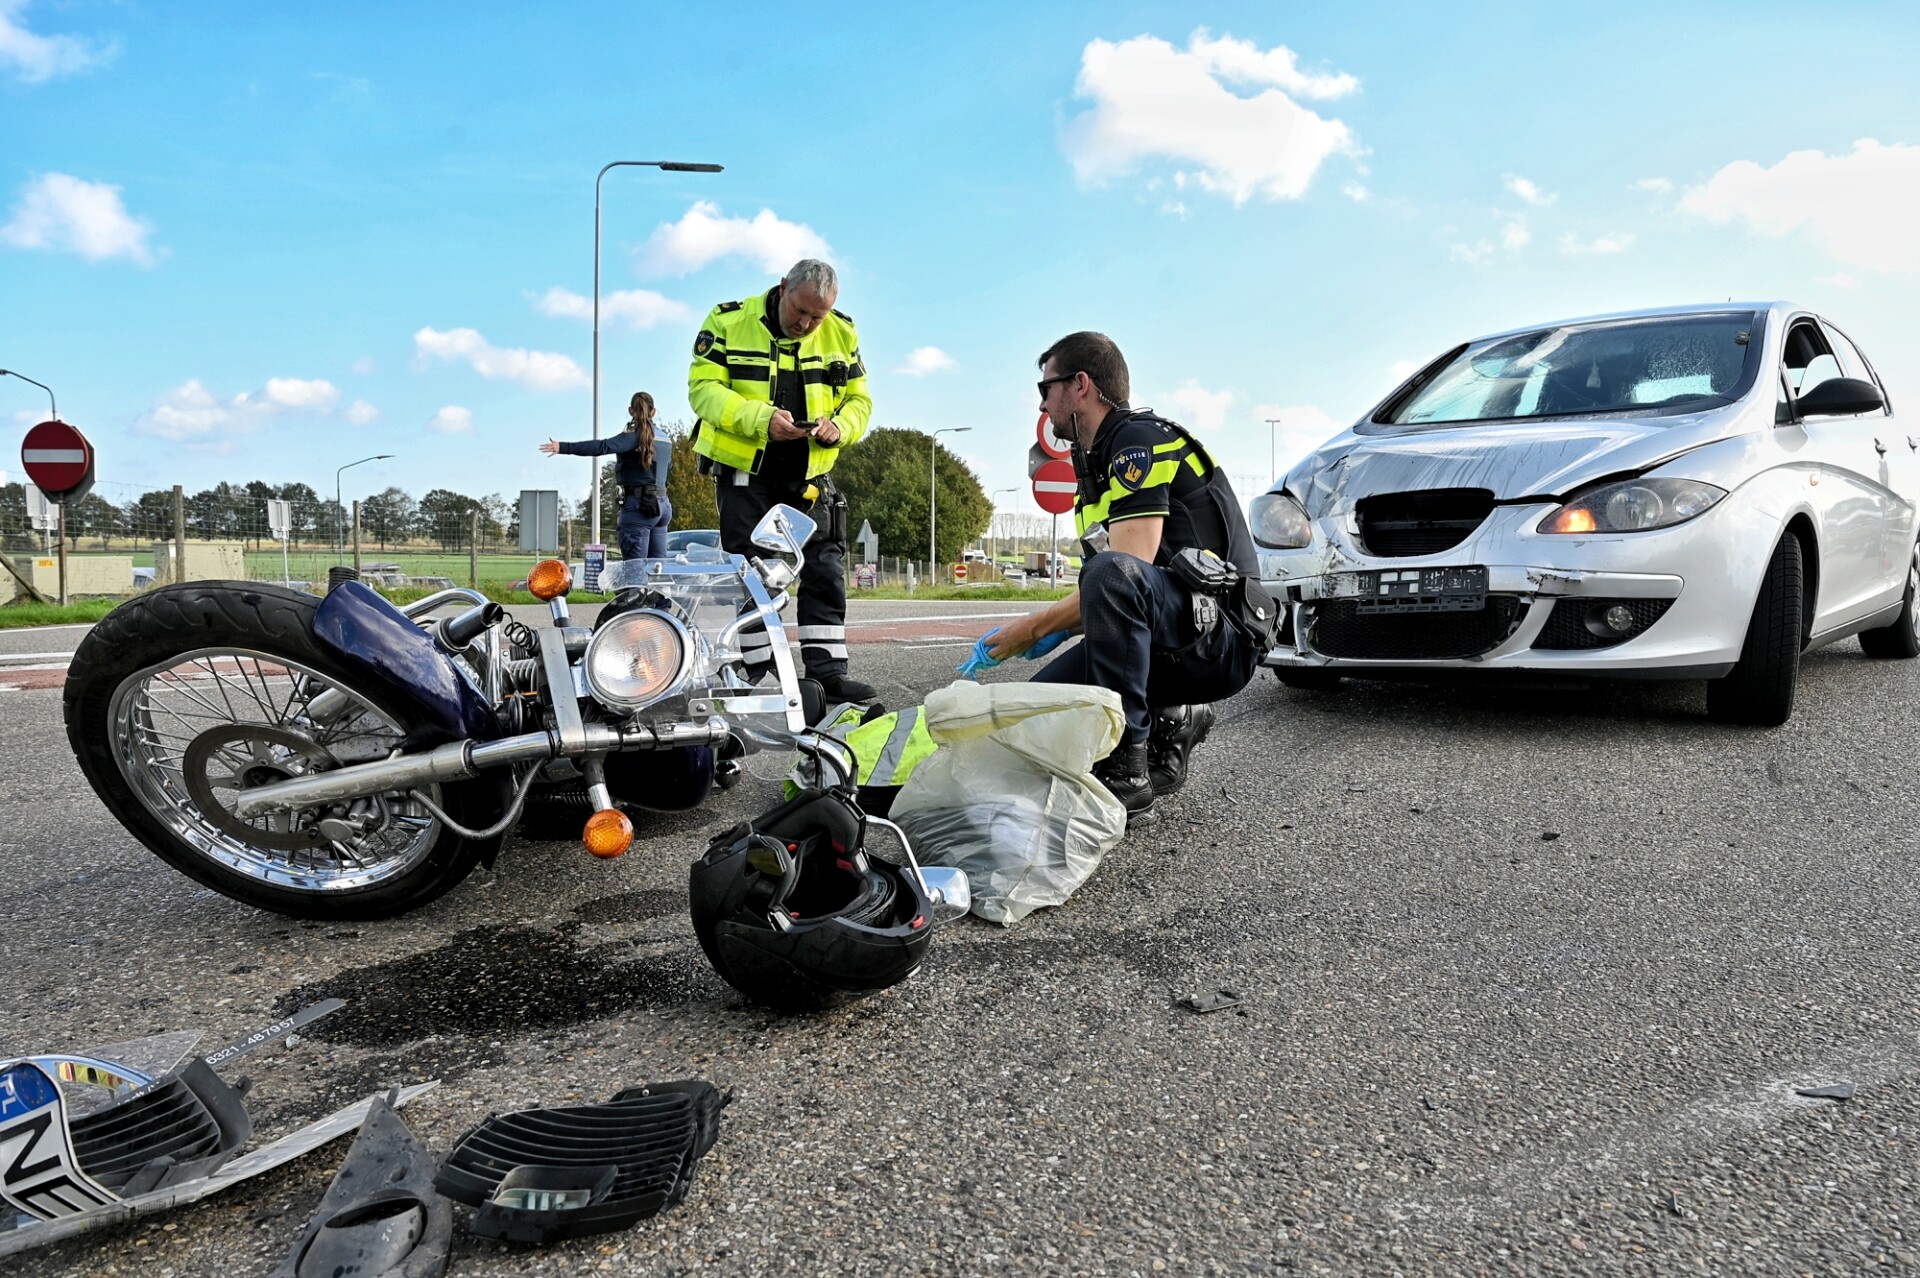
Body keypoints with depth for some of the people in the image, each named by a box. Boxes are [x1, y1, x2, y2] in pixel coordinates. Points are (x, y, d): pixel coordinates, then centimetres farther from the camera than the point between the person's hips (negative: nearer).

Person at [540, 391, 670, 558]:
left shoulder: (635, 436, -9)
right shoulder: (666, 440, 13)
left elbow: (603, 446, -23)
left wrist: (564, 447, -30)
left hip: (639, 506, -7)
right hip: (662, 505, 7)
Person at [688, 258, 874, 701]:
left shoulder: (842, 334, 4)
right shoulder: (729, 321, -7)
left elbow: (859, 399, 9)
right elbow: (703, 387, -13)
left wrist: (839, 427, -14)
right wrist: (761, 418, -27)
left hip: (809, 474, 3)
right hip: (743, 471, -3)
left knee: (826, 572, -1)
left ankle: (827, 672, 5)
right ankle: (760, 677, 8)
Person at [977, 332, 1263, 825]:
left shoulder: (1141, 439, -11)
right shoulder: (1097, 463, 19)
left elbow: (1125, 574, -22)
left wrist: (1034, 627, -14)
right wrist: (1053, 628, 3)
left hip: (1219, 634, -9)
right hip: (1167, 645, 9)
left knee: (1112, 575, -38)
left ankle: (1125, 771, -29)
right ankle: (1168, 724, 10)